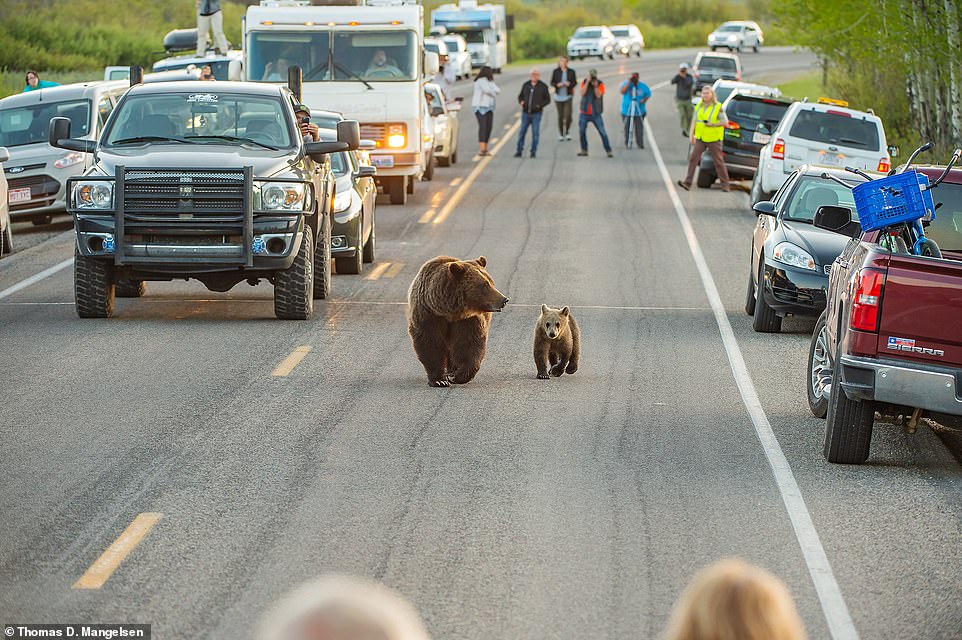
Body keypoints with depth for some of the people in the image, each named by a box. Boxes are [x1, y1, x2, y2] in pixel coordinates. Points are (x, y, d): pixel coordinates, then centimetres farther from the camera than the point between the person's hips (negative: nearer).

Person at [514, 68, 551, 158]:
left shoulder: (543, 86, 0)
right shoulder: (526, 85, 7)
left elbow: (548, 100, 2)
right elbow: (520, 96, 17)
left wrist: (540, 105, -14)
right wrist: (521, 102, -5)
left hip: (536, 114, -2)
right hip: (525, 113, 2)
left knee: (535, 133, -1)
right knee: (522, 132, 1)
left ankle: (533, 152, 6)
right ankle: (519, 151, 8)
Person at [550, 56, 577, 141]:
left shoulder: (571, 71, 0)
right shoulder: (555, 71, 0)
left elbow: (575, 82, 5)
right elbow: (552, 83, 4)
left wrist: (570, 84, -16)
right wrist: (557, 85, -17)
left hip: (568, 96, 0)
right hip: (558, 96, 0)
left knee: (568, 115, -12)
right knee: (560, 116, 6)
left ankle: (567, 132, 11)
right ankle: (561, 134, 19)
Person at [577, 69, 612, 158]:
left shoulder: (600, 84, -5)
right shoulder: (584, 82, 1)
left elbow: (598, 95, -17)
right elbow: (582, 93, -15)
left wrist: (595, 86, -29)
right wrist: (588, 82, -21)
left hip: (595, 114, -2)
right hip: (584, 113, 2)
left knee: (602, 132, -6)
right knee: (582, 131, 0)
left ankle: (608, 151, -3)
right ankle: (584, 150, 12)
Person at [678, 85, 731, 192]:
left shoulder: (718, 107, -6)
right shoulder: (699, 106, 9)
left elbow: (725, 122, -8)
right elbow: (694, 121, 12)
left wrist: (713, 124, -19)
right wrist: (691, 134, 5)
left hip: (713, 139, -4)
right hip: (700, 138, 4)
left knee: (718, 161, 3)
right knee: (693, 158, -8)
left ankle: (725, 184, 13)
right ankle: (687, 182, -10)